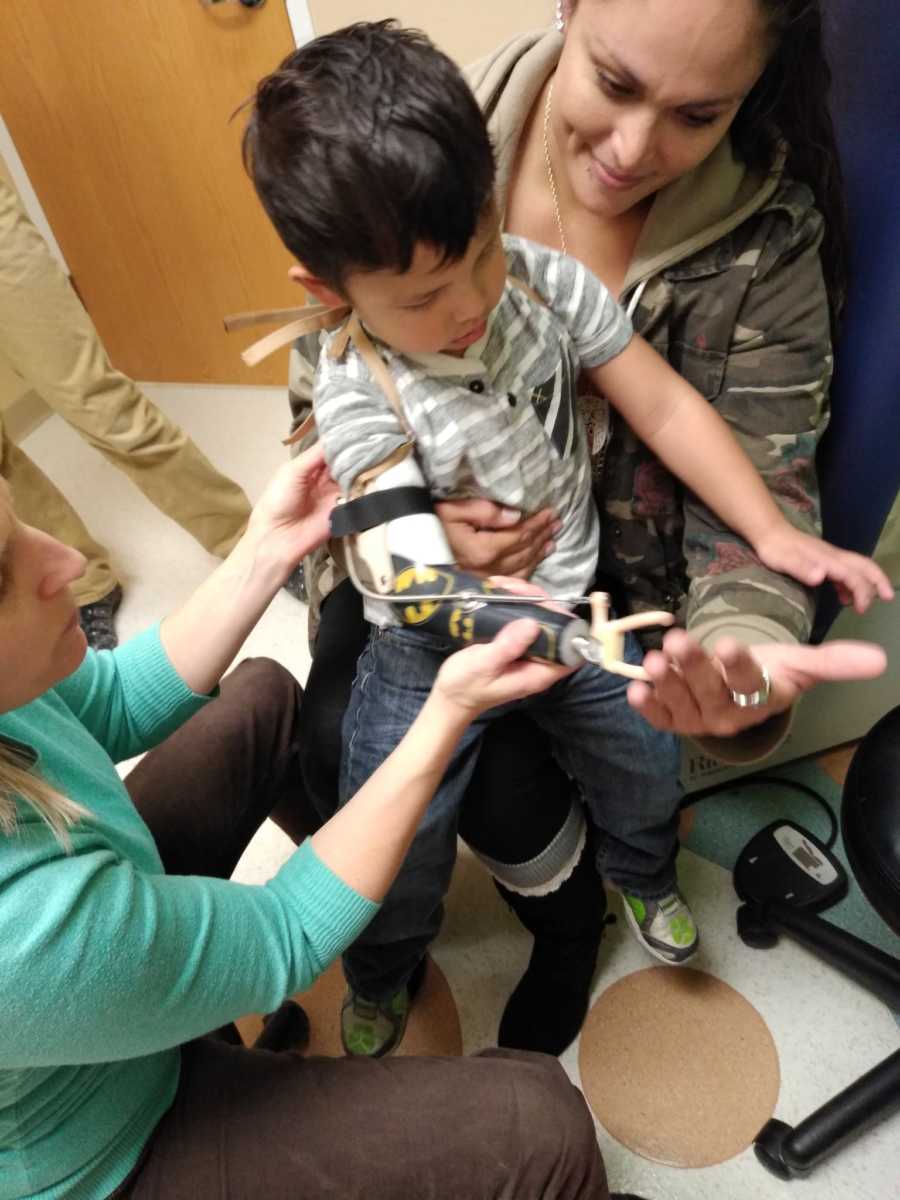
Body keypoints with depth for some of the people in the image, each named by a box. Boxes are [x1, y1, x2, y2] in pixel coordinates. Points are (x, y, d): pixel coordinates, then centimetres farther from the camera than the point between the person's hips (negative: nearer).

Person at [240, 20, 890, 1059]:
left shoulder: (545, 281, -12)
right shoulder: (356, 395, -21)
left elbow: (663, 405, -8)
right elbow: (415, 558, -28)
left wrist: (771, 532, -14)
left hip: (569, 597, 4)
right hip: (433, 637, -2)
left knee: (647, 774, 12)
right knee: (392, 841, 0)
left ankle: (644, 877, 51)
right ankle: (380, 977, 37)